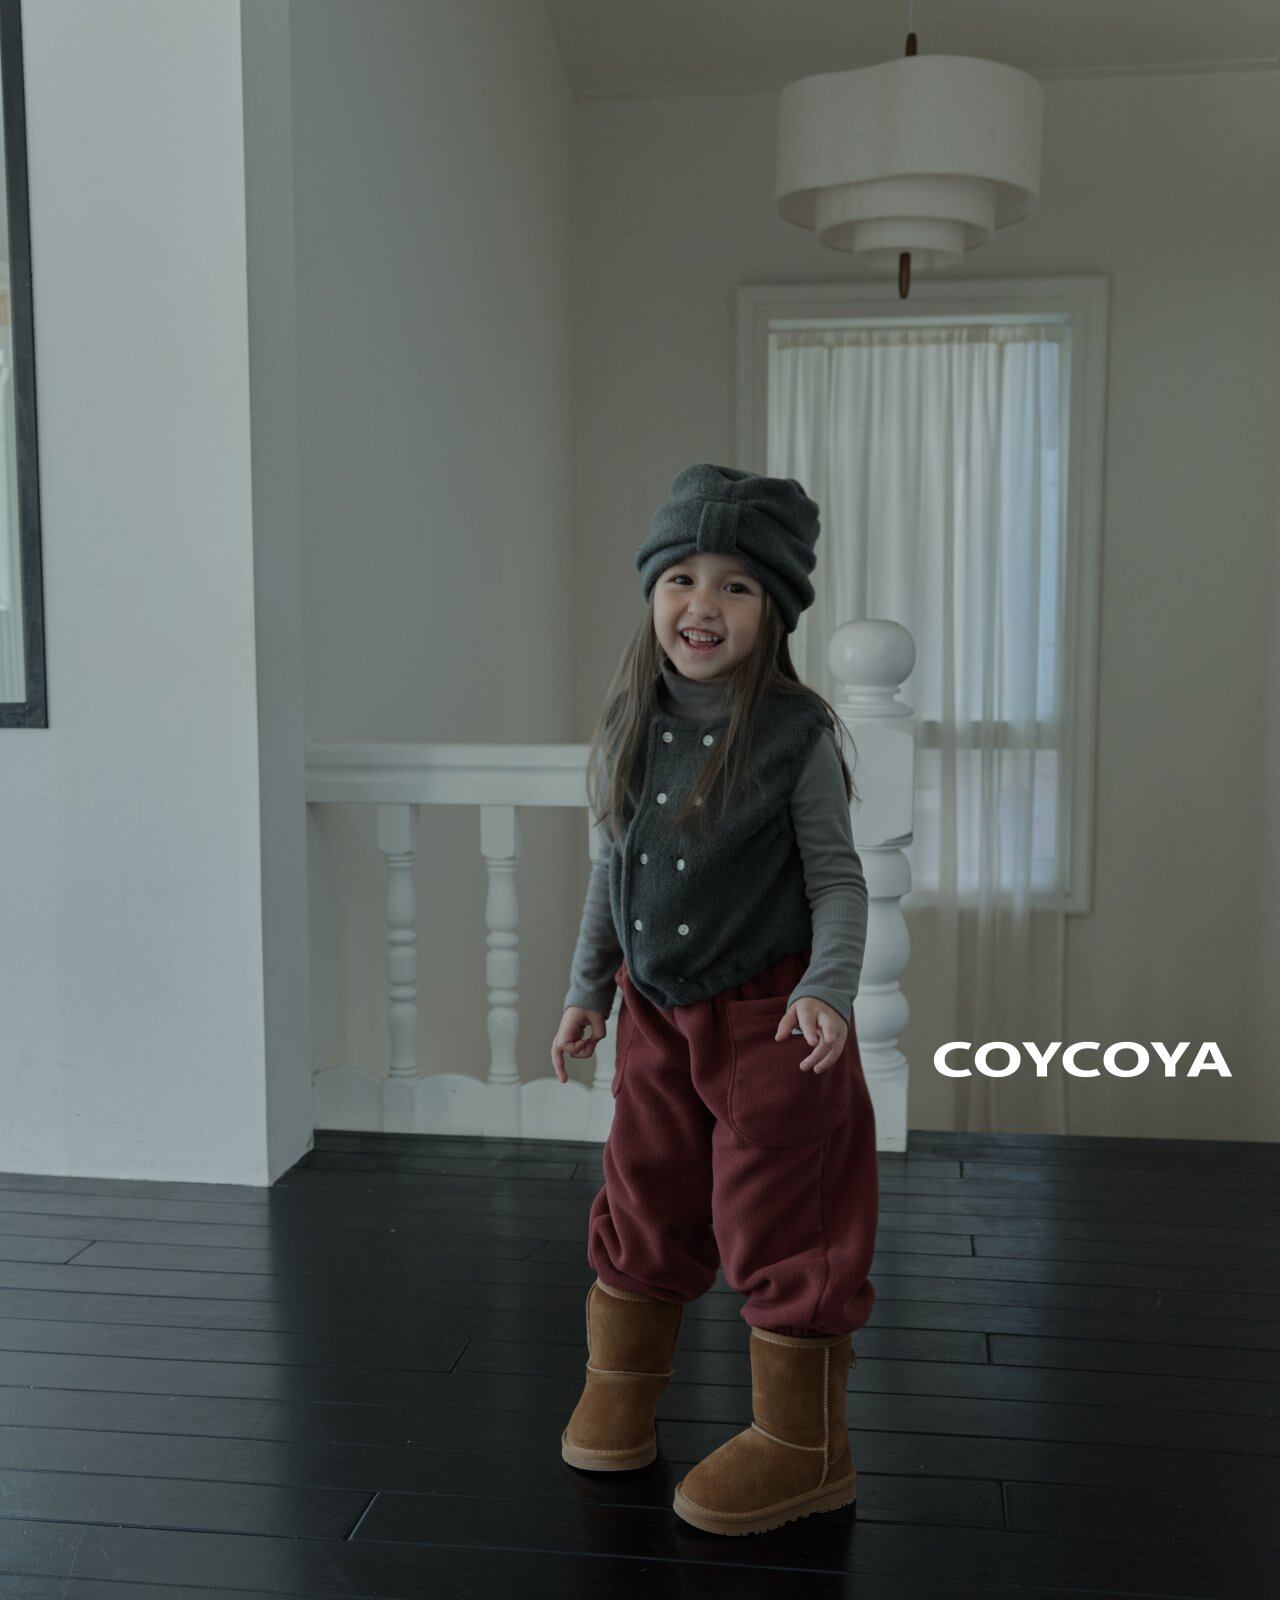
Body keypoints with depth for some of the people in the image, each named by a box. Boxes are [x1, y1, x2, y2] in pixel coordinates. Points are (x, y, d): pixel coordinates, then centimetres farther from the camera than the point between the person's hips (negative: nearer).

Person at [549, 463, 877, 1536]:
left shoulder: (797, 734, -12)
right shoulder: (628, 725, 1)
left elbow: (837, 877, -7)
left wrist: (829, 987, -22)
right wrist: (590, 989, 12)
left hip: (771, 1014, -4)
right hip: (657, 1013, 5)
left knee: (778, 1220, 3)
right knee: (644, 1199, 16)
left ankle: (802, 1446, 20)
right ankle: (618, 1388, 39)